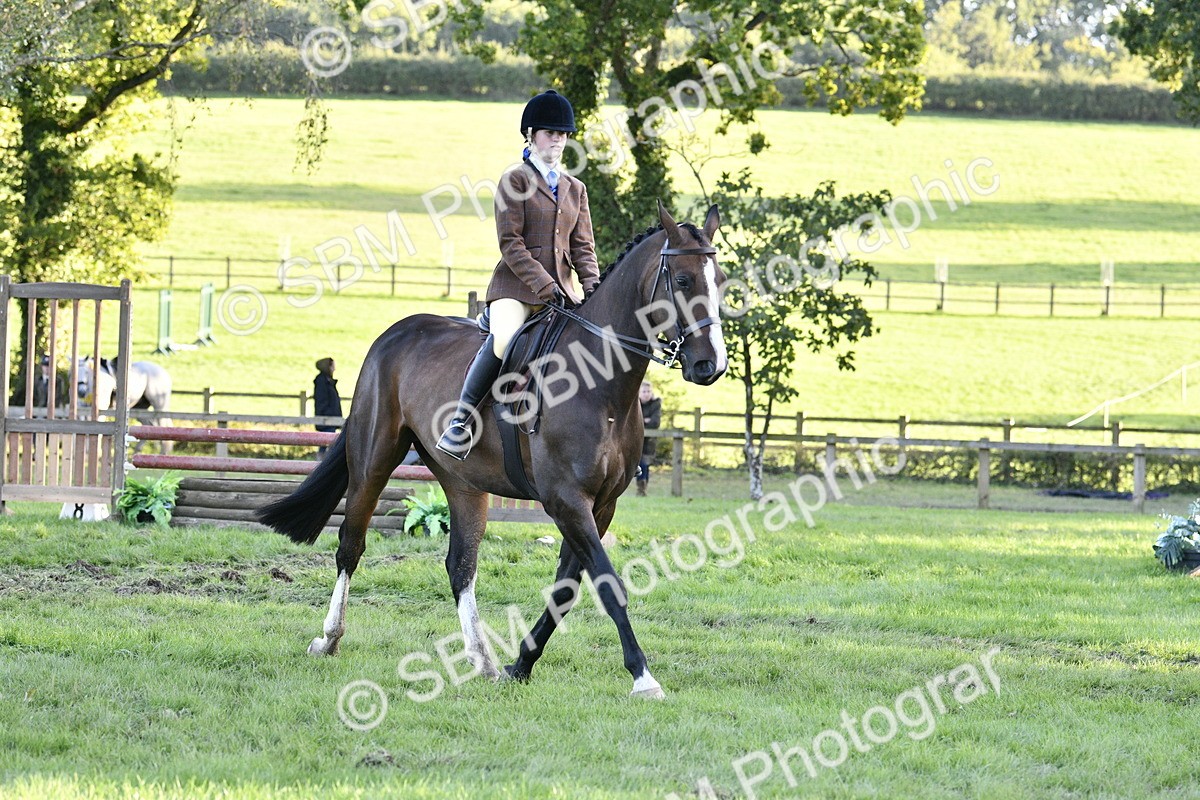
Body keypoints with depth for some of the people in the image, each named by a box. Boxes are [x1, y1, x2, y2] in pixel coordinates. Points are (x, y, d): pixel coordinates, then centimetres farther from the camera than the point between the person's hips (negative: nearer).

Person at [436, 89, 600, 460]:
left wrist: (593, 285, -5)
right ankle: (462, 419, -22)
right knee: (503, 340, -32)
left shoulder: (575, 189, 19)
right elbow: (510, 242, -8)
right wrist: (544, 285, -17)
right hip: (516, 286, -6)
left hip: (561, 288, 6)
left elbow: (582, 246, 15)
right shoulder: (515, 180, 1)